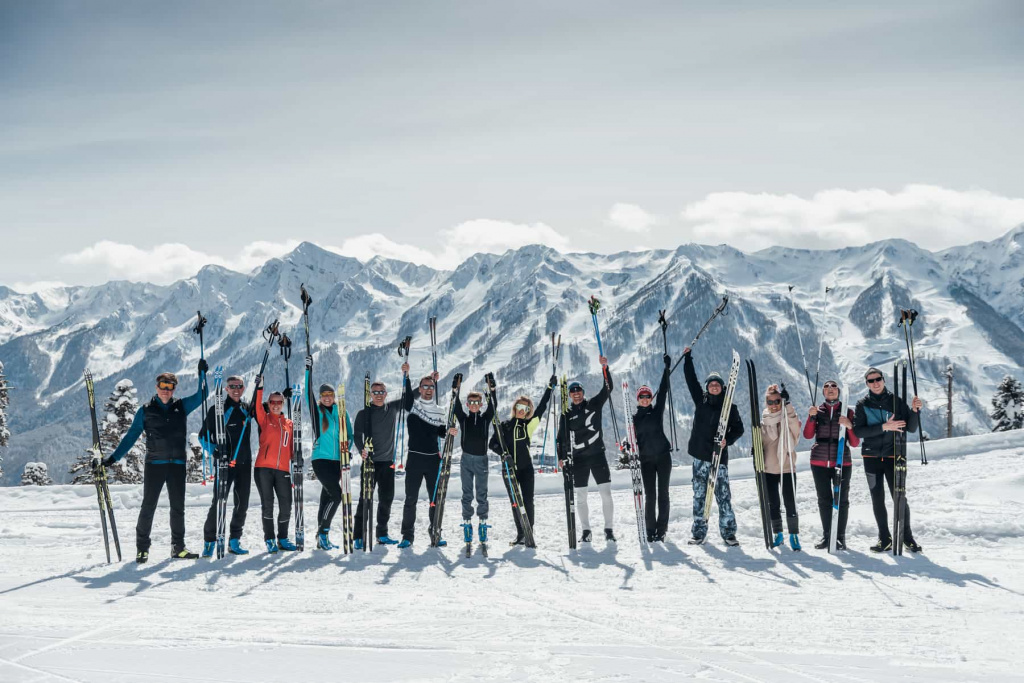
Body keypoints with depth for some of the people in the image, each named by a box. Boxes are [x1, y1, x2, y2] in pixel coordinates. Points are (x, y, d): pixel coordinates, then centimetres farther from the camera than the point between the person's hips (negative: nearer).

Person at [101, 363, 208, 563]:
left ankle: (178, 547, 16)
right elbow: (131, 436, 6)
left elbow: (200, 396, 11)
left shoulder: (182, 406, 10)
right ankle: (142, 548, 6)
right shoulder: (145, 411, 6)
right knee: (148, 506, -2)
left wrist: (202, 373, 0)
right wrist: (112, 458, 0)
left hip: (177, 464, 2)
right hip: (154, 464, -2)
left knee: (178, 507, 7)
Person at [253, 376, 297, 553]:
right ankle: (269, 539, 9)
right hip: (264, 468, -3)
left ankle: (282, 539, 17)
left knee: (286, 506, 2)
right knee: (268, 504, 0)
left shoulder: (289, 424, 15)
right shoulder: (265, 419, 7)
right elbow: (257, 407, -13)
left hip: (283, 470, 3)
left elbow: (292, 448, 15)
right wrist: (259, 388, -25)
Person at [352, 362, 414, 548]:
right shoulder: (363, 413, -1)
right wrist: (362, 449, -23)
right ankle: (359, 536, -4)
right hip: (370, 461, -4)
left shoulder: (393, 408, 9)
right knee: (366, 498, -7)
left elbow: (408, 399, 6)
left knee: (387, 498, 9)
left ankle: (382, 534, 21)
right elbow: (357, 435, -4)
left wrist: (406, 376, -3)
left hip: (388, 461, 4)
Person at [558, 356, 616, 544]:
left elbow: (607, 388, -6)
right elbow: (562, 437, 8)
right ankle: (586, 531, 13)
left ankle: (608, 529, 3)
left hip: (598, 455, -1)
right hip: (578, 458, 1)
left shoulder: (594, 404, 5)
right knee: (581, 497, 3)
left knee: (606, 493, -5)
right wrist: (561, 457, -2)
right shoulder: (567, 414, 7)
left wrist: (605, 368, -17)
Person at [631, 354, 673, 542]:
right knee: (650, 495, -1)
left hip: (663, 456, 0)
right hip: (646, 460, 0)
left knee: (663, 493, 1)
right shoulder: (635, 418, 7)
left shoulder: (657, 411, 5)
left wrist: (667, 368, -7)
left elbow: (663, 391, -2)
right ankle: (650, 531, 5)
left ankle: (661, 529, 6)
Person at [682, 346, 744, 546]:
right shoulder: (701, 400, 7)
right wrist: (688, 358, 6)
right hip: (700, 455, 2)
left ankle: (728, 532, 4)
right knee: (699, 495, 5)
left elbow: (738, 429, 6)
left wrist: (728, 440, -12)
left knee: (723, 495, -2)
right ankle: (699, 532, 11)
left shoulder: (730, 408, 2)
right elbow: (691, 380, 9)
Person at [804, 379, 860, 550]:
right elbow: (808, 435, -6)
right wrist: (812, 417, -19)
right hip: (819, 463, 1)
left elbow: (855, 443, 0)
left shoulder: (848, 412, 4)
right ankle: (826, 535, 16)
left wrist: (849, 426, -17)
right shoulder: (817, 411, 8)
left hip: (842, 462, -1)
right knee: (824, 500, 6)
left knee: (841, 500, 0)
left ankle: (840, 537, 8)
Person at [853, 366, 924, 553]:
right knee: (877, 500, 6)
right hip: (872, 457, 1)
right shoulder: (863, 405, 4)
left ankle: (907, 537, 7)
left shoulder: (897, 402, 4)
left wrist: (915, 410, -15)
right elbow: (859, 431, -8)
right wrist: (884, 427, -18)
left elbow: (911, 428, 3)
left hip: (894, 456, -1)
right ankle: (884, 539, 15)